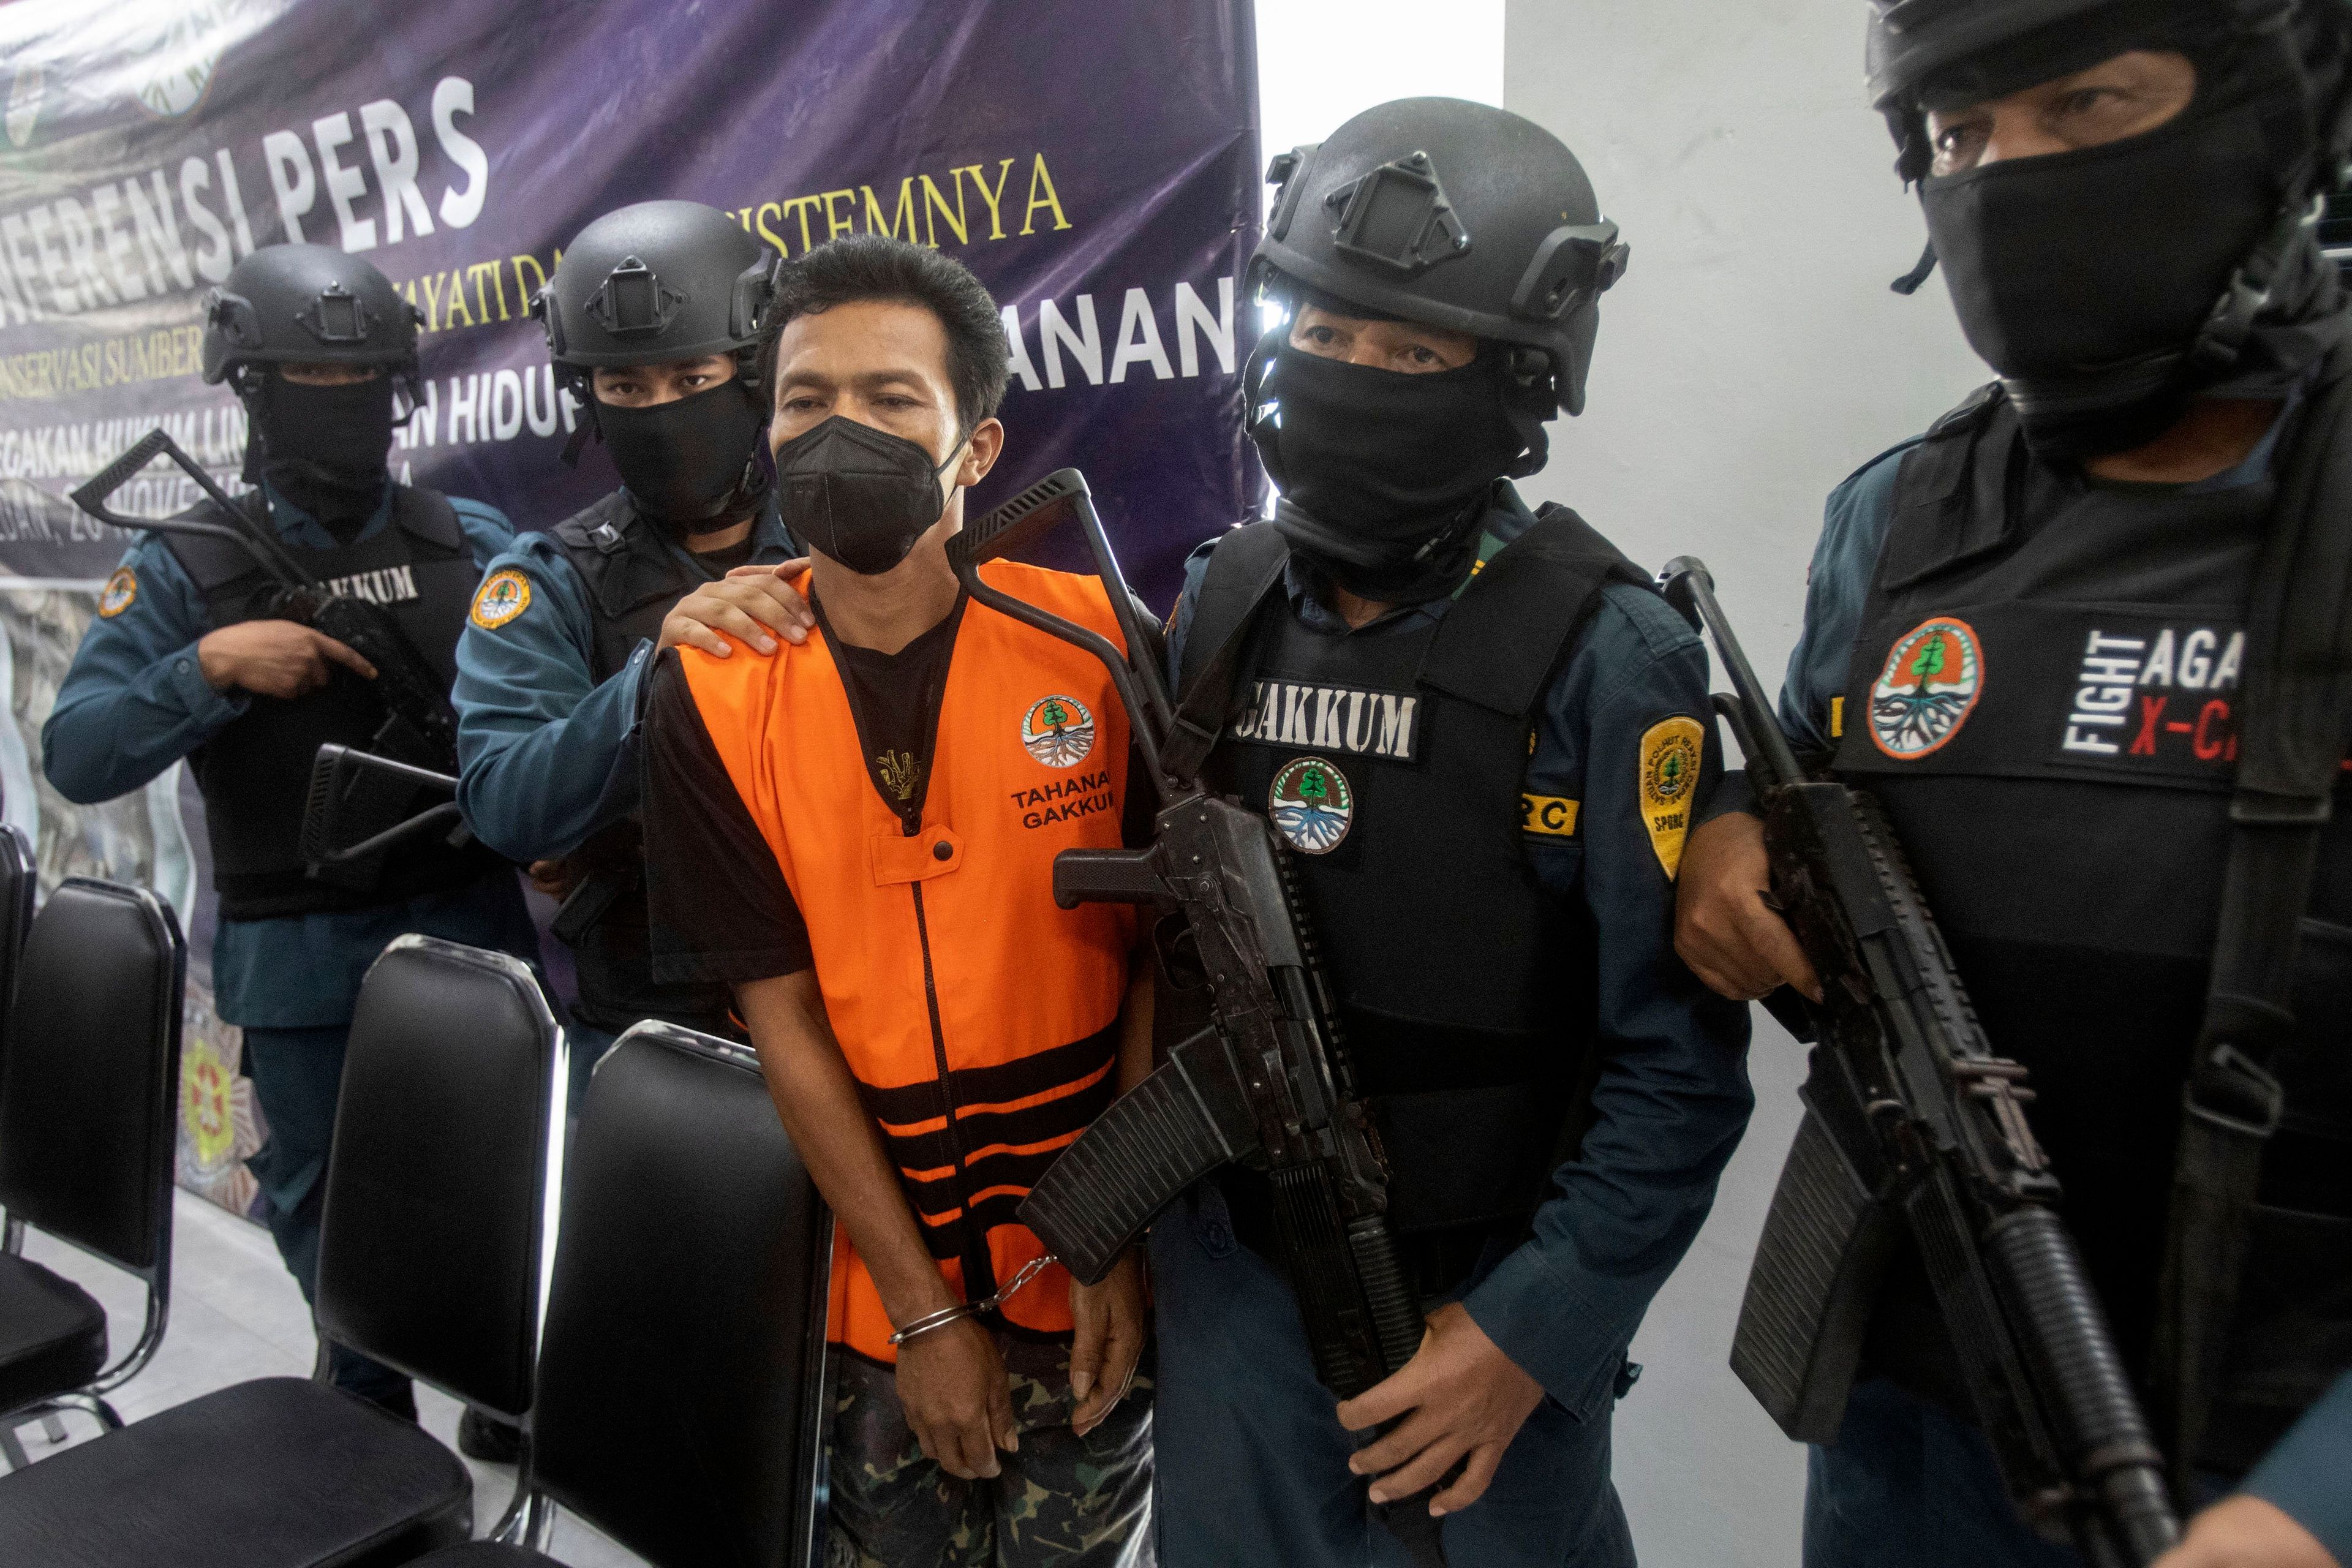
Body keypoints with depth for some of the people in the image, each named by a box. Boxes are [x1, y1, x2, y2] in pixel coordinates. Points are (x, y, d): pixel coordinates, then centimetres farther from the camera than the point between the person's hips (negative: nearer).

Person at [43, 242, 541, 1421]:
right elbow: (75, 756, -7)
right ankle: (369, 1399, 40)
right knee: (327, 1207, 16)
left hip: (471, 932, 1)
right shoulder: (185, 569, -2)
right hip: (298, 959, 0)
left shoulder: (475, 543, 2)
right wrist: (211, 665, -21)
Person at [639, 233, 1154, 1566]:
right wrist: (921, 1308, -7)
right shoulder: (711, 696, -8)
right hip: (875, 1278, 1)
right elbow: (785, 1019, -7)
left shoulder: (1094, 640, -10)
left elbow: (1158, 952, -6)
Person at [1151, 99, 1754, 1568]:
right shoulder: (1218, 605, -2)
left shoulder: (1606, 657, -16)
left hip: (1489, 1311, -4)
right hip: (1227, 1279, 4)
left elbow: (1678, 1066, -13)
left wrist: (1528, 1333, -15)